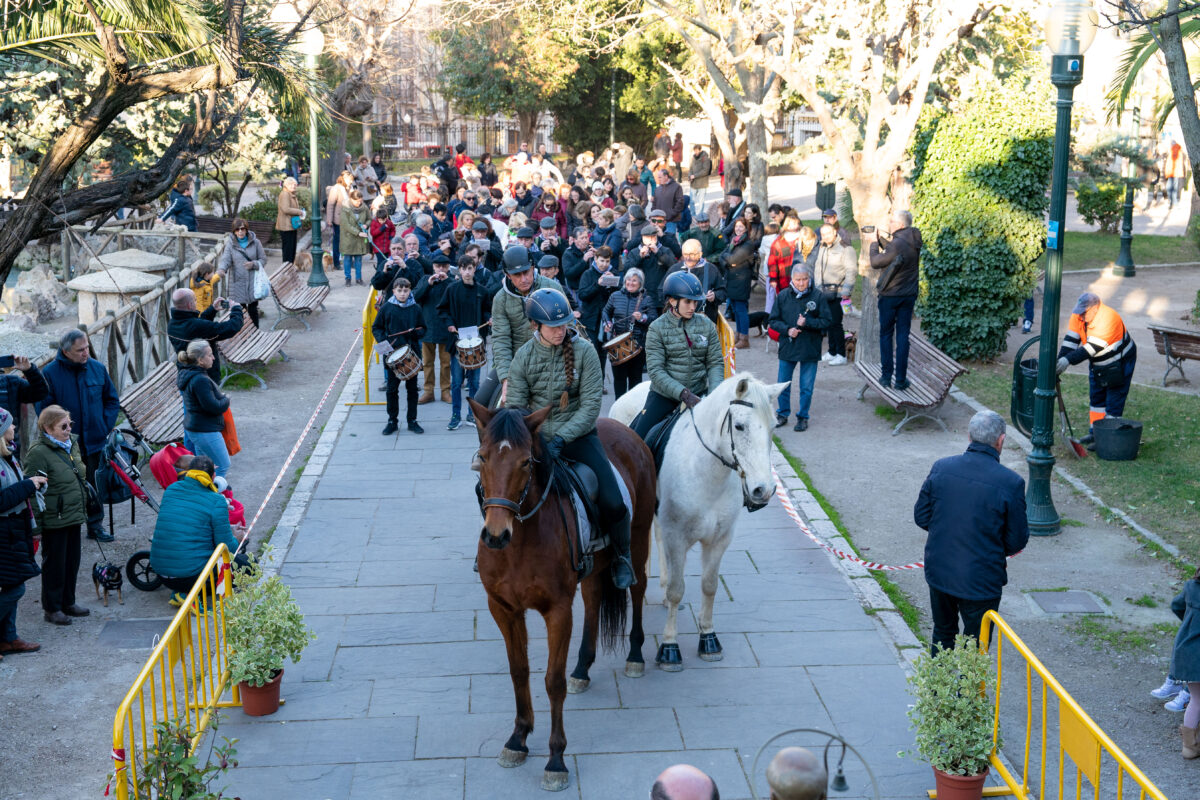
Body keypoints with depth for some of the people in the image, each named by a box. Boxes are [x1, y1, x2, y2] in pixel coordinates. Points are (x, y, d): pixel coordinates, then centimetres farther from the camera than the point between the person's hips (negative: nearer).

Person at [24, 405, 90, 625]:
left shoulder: (72, 442, 8)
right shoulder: (38, 452, -18)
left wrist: (82, 507, 25)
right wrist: (36, 523, -19)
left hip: (74, 516, 8)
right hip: (54, 520, -8)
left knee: (72, 561, 16)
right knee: (54, 564, 4)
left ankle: (68, 602, 31)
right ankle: (52, 608, 18)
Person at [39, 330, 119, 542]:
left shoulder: (97, 368, 2)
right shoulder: (50, 373, -9)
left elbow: (112, 400, 11)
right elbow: (44, 409, -5)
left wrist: (105, 426, 0)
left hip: (95, 440, 3)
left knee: (95, 484, 11)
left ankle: (95, 525, 23)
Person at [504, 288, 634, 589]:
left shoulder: (583, 351, -10)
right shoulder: (523, 356, -3)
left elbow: (590, 405, -13)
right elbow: (515, 407, -2)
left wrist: (561, 438, -23)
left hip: (577, 434, -2)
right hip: (536, 436, 2)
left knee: (613, 504, -17)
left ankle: (622, 557, 13)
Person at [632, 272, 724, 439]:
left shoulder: (706, 325, 2)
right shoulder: (657, 328, -7)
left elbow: (715, 362, 2)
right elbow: (655, 370, -14)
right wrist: (683, 394, -26)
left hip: (699, 393, 3)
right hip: (665, 394, -2)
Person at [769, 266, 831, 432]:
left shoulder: (817, 296, -6)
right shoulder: (783, 296, -1)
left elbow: (826, 321, -7)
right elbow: (773, 321, 2)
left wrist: (807, 322, -20)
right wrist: (787, 330, -14)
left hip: (810, 349, -2)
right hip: (787, 348, 2)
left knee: (806, 387, 6)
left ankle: (803, 417, 20)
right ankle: (783, 414, 28)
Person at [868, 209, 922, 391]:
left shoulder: (898, 244, -21)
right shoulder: (914, 242, 4)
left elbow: (875, 262, -12)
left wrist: (874, 243, 1)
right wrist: (880, 239, 13)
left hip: (890, 295, -6)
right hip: (909, 295, 6)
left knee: (886, 335, 7)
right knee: (903, 336, 7)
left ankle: (886, 377, 9)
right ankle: (901, 380, 6)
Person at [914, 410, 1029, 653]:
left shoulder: (941, 468, -9)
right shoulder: (1011, 483, -18)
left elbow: (921, 517, -1)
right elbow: (1017, 541, -10)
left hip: (939, 572, 4)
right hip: (981, 580, -4)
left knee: (943, 635, 26)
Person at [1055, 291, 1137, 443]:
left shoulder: (1108, 318, -34)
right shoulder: (1078, 316, -11)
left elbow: (1093, 347, -39)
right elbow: (1070, 340, -14)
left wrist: (1068, 359, -45)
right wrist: (1060, 360, -28)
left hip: (1120, 362, -8)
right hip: (1097, 364, 8)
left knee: (1114, 402, -5)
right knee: (1096, 398, 16)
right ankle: (1095, 432, 27)